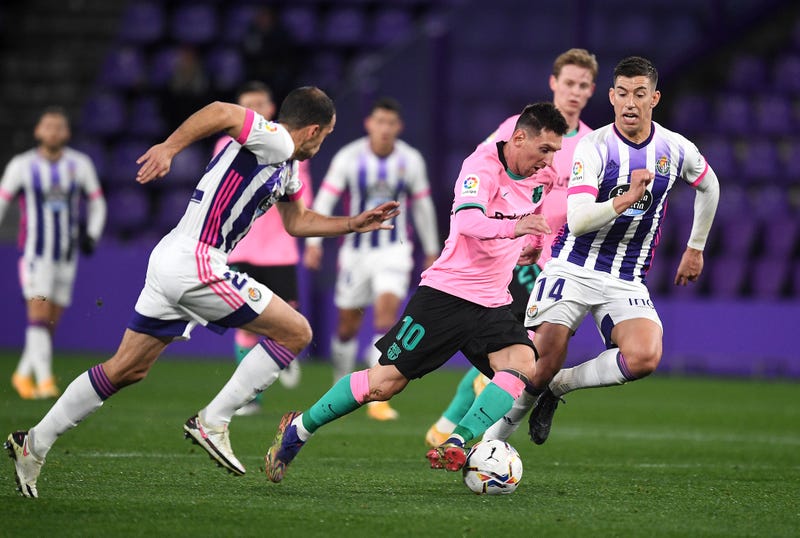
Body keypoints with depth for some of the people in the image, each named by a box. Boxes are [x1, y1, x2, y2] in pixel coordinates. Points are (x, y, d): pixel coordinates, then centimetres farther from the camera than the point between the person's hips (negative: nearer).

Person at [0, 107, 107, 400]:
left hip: (66, 256, 3)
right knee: (39, 314, -17)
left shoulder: (80, 164, 2)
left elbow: (97, 203, 13)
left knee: (51, 323, 8)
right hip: (35, 254, -3)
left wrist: (91, 235, -3)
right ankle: (44, 380, -21)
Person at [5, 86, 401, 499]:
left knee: (126, 370, 15)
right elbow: (222, 112, -27)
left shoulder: (286, 165, 21)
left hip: (171, 260, 10)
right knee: (295, 332, -5)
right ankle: (212, 422, -4)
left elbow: (297, 222, 35)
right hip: (195, 264, -10)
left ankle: (34, 445, 17)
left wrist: (354, 224, 29)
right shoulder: (275, 141, -10)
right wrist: (169, 148, -37)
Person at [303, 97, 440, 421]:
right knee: (348, 325, 8)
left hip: (394, 249, 0)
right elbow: (325, 199, -8)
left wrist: (431, 249, 16)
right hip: (356, 249, 1)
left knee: (386, 312, -20)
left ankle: (378, 398, -22)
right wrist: (314, 241, -18)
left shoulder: (411, 161, -3)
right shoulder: (349, 158, -8)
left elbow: (422, 205, 9)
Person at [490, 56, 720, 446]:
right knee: (540, 367, -14)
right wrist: (626, 200, -35)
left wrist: (695, 248, 28)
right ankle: (488, 442, 10)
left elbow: (708, 186, 26)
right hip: (573, 270, -3)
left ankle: (558, 386, -1)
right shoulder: (594, 147, -10)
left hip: (627, 282, 3)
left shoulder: (676, 149, 2)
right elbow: (577, 220, -20)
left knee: (644, 357, -26)